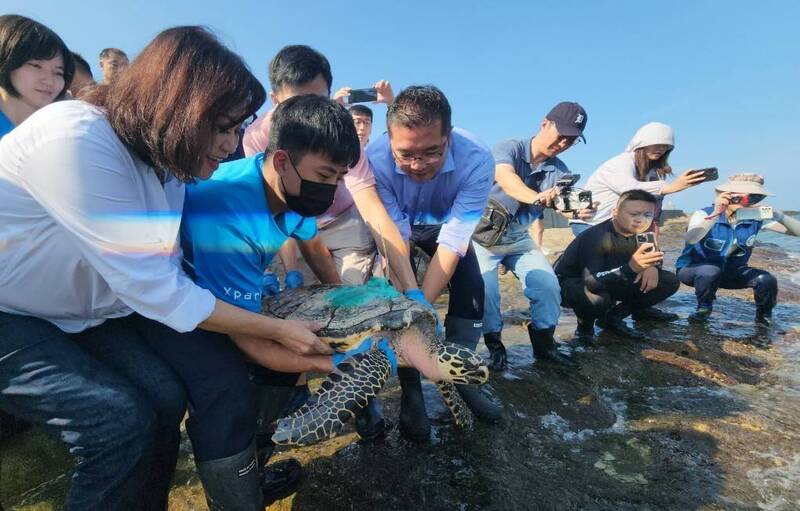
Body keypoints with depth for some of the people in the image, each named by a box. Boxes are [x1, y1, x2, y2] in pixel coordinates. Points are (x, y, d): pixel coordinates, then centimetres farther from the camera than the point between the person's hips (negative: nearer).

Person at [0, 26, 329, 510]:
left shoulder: (164, 161, -6)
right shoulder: (76, 139, -31)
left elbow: (166, 276, -9)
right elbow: (155, 289, -31)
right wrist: (279, 330, -23)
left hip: (75, 309, 7)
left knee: (166, 396, -7)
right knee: (119, 420, -18)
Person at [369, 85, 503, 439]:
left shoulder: (477, 161, -36)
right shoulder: (375, 159, -37)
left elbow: (451, 246, -36)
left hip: (445, 224, 1)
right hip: (395, 224, -1)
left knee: (471, 288, -12)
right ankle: (410, 390, -3)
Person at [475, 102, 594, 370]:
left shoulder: (559, 171, -2)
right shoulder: (508, 149, -16)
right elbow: (505, 178, -39)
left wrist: (577, 209, -45)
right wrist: (536, 197, -59)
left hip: (519, 237, 5)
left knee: (548, 285, -10)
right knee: (485, 287, -24)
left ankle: (544, 343, 13)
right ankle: (493, 344, -1)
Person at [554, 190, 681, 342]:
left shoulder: (640, 232, -7)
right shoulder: (596, 236, -31)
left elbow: (654, 255, 12)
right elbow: (591, 282, -40)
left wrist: (652, 267, -13)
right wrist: (630, 268, -54)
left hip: (610, 283, 8)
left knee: (670, 282, -3)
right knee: (597, 298, -43)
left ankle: (612, 319, 5)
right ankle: (585, 324, -5)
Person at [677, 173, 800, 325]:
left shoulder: (756, 218, -7)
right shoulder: (705, 214, -21)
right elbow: (691, 239, -41)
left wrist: (779, 216, -29)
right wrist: (715, 214, -51)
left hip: (731, 271, 4)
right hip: (694, 268, -4)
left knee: (767, 279, -19)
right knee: (711, 271, -36)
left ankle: (763, 316, 11)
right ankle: (703, 308, -7)